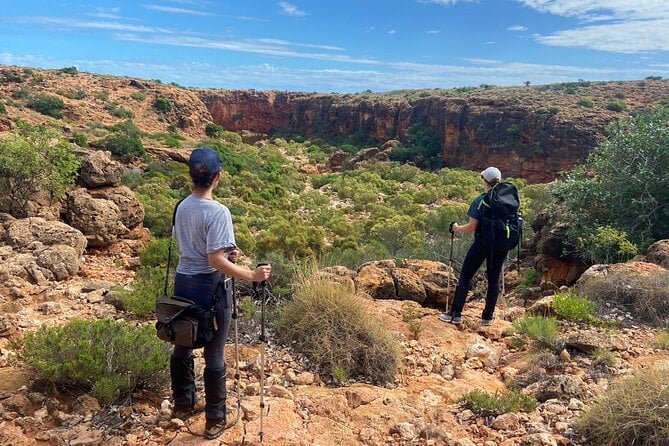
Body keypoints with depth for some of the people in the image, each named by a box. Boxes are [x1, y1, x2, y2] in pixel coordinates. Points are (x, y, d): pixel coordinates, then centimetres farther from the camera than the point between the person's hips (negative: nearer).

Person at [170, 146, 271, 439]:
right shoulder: (218, 212, -22)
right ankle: (215, 420, 19)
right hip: (209, 287, -7)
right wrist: (252, 275, -19)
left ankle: (183, 404, 40)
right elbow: (216, 261, -25)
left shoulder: (182, 207, 2)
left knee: (182, 347, 21)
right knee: (214, 356, 6)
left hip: (183, 282, 8)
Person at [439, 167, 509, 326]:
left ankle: (456, 314, 7)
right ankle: (487, 317, 17)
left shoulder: (479, 201, -12)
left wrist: (456, 228, 4)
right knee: (494, 280, 11)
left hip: (482, 244, -4)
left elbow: (471, 227, -13)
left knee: (465, 277, 5)